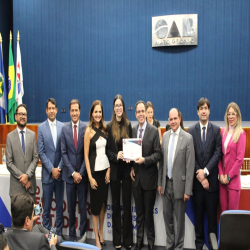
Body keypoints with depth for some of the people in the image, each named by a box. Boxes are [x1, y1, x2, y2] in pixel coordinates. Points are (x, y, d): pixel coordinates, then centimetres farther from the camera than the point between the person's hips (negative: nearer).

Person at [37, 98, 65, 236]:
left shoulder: (62, 127, 3)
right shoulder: (41, 127, 0)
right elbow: (41, 152, -4)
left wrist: (59, 168, -6)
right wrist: (52, 169, -10)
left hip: (60, 173, 2)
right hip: (47, 174, -1)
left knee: (60, 206, 11)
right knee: (46, 207, 6)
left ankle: (59, 233, 23)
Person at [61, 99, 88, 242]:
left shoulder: (86, 128, -5)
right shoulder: (65, 129, 2)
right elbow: (64, 153, 1)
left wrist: (81, 172, -8)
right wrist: (73, 172, -6)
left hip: (82, 174, -2)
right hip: (69, 174, 2)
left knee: (83, 206, 6)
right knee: (71, 207, 12)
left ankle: (83, 234, 23)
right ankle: (72, 236, 25)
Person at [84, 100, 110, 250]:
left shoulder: (105, 129, 6)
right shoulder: (89, 131, -6)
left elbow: (108, 151, 9)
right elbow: (86, 155, -7)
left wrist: (109, 170, -1)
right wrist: (90, 177, -10)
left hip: (105, 171, 4)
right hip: (95, 171, -4)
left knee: (103, 203, 13)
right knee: (95, 204, 5)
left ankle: (101, 233, 31)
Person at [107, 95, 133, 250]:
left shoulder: (128, 125, 4)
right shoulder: (109, 126, -1)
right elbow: (107, 150, 0)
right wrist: (116, 156, -18)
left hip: (127, 169, 1)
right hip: (114, 169, -1)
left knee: (127, 204, 7)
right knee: (116, 204, 10)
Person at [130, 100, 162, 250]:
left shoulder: (154, 131, -8)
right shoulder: (132, 130, 5)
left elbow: (158, 154, -10)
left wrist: (144, 160, -22)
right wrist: (131, 167, -1)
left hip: (149, 178, -4)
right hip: (136, 177, 4)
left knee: (148, 212, 7)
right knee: (139, 212, 16)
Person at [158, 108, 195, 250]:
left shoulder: (188, 138, -11)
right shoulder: (165, 136, 5)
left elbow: (190, 166, -11)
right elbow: (162, 160, 9)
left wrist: (187, 190, -12)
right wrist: (160, 182, 9)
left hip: (179, 184, -5)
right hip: (167, 183, 5)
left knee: (179, 218, 8)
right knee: (167, 216, 15)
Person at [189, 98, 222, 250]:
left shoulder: (216, 130, 1)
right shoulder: (191, 131, 2)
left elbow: (218, 153, -5)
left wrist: (205, 171, -14)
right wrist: (199, 175, -8)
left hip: (212, 178, -1)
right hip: (197, 179, 1)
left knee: (212, 213, 8)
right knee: (198, 213, 11)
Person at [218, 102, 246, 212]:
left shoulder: (241, 133, -6)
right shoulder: (223, 131, 8)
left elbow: (240, 158, -9)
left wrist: (229, 176, -8)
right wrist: (221, 174, -1)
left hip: (233, 178, -4)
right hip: (222, 178, 4)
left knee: (233, 211, 3)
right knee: (223, 209, 10)